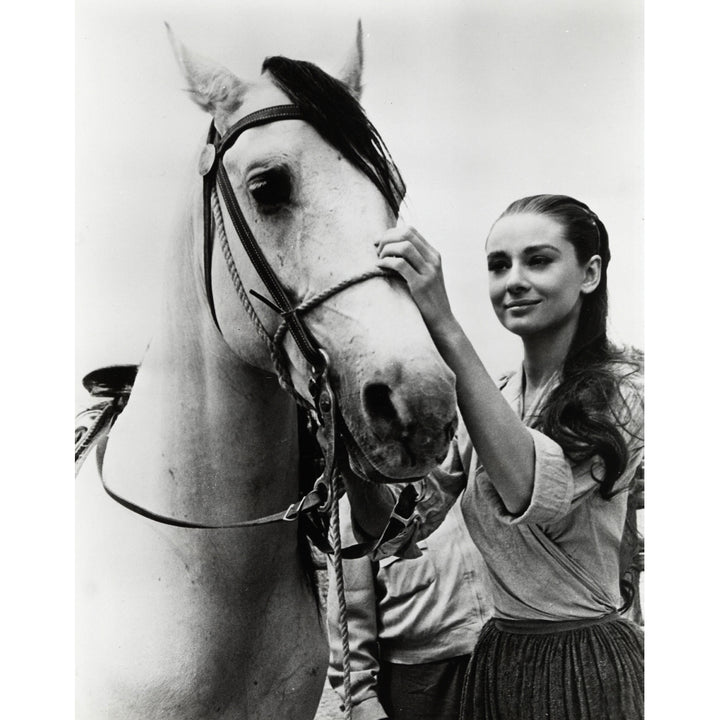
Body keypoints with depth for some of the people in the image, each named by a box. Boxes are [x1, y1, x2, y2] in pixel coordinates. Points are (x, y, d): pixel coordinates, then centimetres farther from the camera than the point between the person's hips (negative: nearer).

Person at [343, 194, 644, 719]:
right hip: (497, 655, 6)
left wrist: (446, 330, -34)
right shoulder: (486, 398, 7)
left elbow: (535, 493, -31)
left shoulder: (624, 384, -11)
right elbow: (394, 530, -3)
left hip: (588, 669, -5)